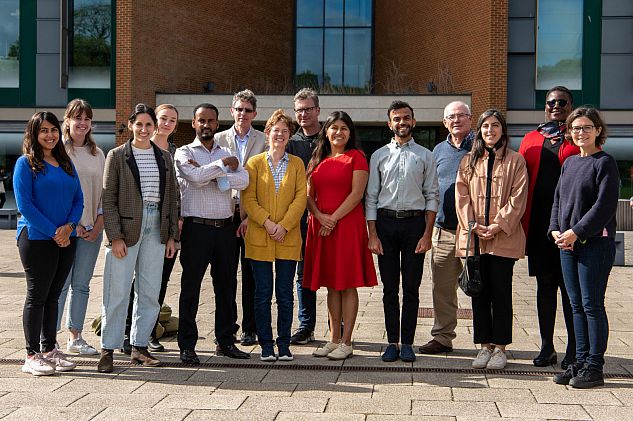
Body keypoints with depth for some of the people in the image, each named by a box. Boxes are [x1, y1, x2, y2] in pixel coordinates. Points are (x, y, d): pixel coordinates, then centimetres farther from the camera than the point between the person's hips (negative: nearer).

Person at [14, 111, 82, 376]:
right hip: (36, 238, -5)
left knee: (53, 295, 10)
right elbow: (24, 205, -11)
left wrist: (69, 226, -7)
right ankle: (32, 356, 4)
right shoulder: (25, 163, -4)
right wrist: (53, 232, -14)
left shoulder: (66, 163, 14)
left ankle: (49, 349, 18)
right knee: (37, 295, -2)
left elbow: (78, 199, 11)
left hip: (66, 239, 5)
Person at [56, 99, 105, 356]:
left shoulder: (97, 154, 14)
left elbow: (103, 190, 13)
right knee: (60, 284, -5)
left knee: (82, 284, 8)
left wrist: (100, 222, 0)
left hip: (92, 227, 5)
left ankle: (75, 337, 16)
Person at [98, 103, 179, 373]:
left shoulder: (164, 157, 13)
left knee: (150, 292, 7)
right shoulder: (117, 156, 1)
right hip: (127, 227, -4)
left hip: (156, 229, 4)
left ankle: (139, 347, 17)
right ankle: (108, 349, 5)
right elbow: (108, 199, -3)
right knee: (117, 292, -3)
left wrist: (172, 235, 8)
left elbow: (171, 198, 14)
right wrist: (115, 236, -11)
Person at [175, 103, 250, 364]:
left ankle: (225, 341, 20)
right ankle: (187, 346, 3)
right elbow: (195, 177, -18)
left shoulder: (226, 154, 15)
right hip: (197, 227, -5)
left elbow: (243, 180, -4)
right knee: (190, 287, -2)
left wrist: (209, 173, -12)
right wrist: (223, 165, -7)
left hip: (225, 227, 5)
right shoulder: (184, 153, 2)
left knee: (225, 286, 10)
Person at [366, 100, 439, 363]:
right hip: (385, 223, 1)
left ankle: (407, 343, 9)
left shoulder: (425, 156, 6)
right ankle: (392, 342, 13)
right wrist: (372, 235, -2)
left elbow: (432, 196, 3)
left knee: (411, 288, 2)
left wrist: (427, 234, -6)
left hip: (414, 222, -1)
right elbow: (371, 197, 6)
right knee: (390, 288, 5)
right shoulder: (379, 156, 9)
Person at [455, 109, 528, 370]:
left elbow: (518, 198, -3)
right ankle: (485, 346, 14)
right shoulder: (469, 161, 13)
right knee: (479, 292, 6)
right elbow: (462, 196, 6)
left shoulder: (515, 160, 4)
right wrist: (472, 226, -7)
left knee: (501, 292, 0)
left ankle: (500, 347, 8)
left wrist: (497, 226, -12)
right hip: (474, 237, 3)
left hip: (503, 238, -3)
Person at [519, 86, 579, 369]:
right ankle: (546, 347, 18)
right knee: (545, 284, 10)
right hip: (539, 224, 4)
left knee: (570, 285, 0)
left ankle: (573, 350, 9)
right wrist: (522, 223, 4)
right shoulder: (531, 140, 13)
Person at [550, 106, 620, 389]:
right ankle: (580, 362, 17)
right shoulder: (569, 163, 16)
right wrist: (556, 230, 1)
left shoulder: (605, 162, -6)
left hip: (596, 242, -7)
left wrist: (576, 232, -17)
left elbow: (605, 205, -14)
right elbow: (558, 199, 17)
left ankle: (594, 367, 2)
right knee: (577, 305, 10)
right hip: (567, 243, 7)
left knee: (592, 305, -4)